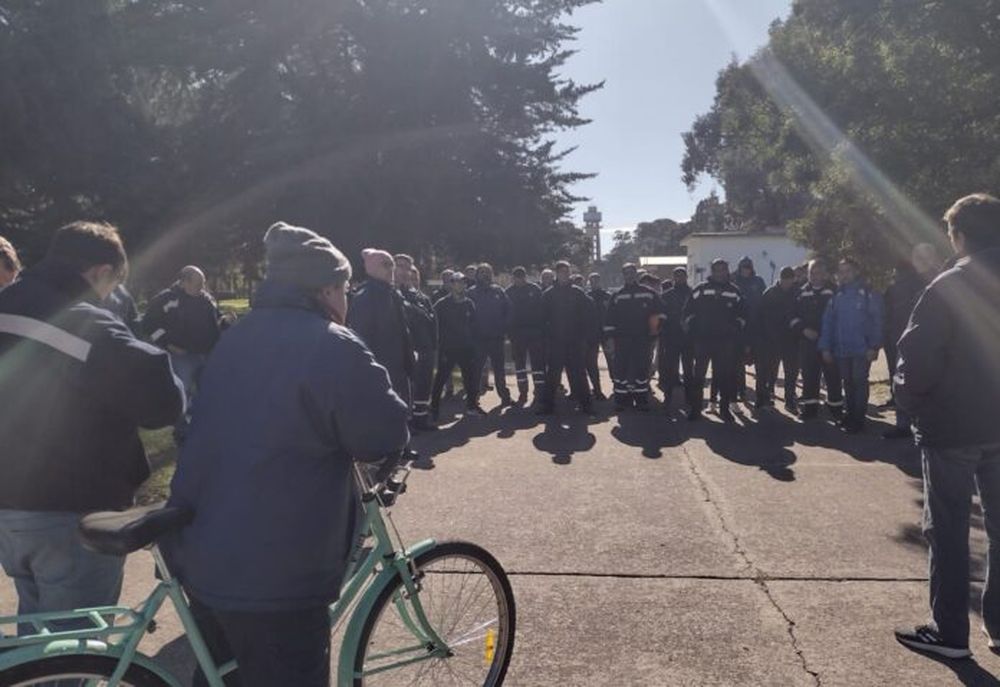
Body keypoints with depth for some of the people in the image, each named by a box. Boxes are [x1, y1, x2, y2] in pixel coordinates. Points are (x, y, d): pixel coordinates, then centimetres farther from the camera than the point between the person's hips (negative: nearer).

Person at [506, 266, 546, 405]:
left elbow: (542, 310, -3)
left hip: (535, 332, -3)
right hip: (516, 333, 3)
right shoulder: (509, 291, 2)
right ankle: (522, 394, 19)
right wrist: (508, 330, -2)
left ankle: (539, 393, 0)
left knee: (537, 363, -3)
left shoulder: (535, 289, -3)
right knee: (519, 364, 9)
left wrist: (542, 329, -10)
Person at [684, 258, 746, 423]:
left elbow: (742, 312, 15)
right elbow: (688, 310, 3)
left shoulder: (734, 291, 9)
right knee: (698, 374, 0)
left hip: (726, 340, 2)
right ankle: (695, 408, 6)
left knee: (725, 375, 5)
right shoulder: (700, 289, 2)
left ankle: (725, 408, 16)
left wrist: (737, 328, 5)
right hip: (702, 338, -2)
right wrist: (691, 327, 0)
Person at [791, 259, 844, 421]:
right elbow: (793, 317, 7)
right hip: (807, 342, 3)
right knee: (809, 377, 7)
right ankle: (809, 407, 17)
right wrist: (803, 330, -9)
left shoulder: (833, 291, -1)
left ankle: (836, 408, 13)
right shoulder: (802, 292, 8)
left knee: (833, 376, 2)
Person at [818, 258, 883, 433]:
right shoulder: (836, 297, 9)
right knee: (848, 383, 12)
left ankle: (858, 419, 7)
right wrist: (825, 348, 0)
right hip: (841, 350, 4)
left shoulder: (868, 295, -4)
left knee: (859, 382, -1)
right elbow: (828, 323, 6)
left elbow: (876, 322, -8)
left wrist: (874, 346, -14)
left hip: (862, 350, -4)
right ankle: (851, 414, 23)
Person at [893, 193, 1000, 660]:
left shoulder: (949, 286, -14)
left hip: (951, 425, -6)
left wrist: (908, 402, -3)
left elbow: (918, 355, -19)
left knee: (948, 529, 4)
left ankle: (949, 632, 12)